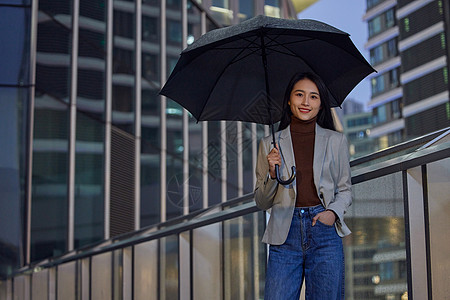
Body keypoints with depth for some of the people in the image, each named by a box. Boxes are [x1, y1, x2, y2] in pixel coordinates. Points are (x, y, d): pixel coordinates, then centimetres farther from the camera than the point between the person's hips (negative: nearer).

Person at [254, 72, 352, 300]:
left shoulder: (336, 141, 10)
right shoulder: (270, 144, 10)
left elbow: (345, 189, 15)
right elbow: (261, 202, 11)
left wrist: (334, 212, -5)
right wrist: (272, 174, -7)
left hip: (324, 232, 0)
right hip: (285, 236, 0)